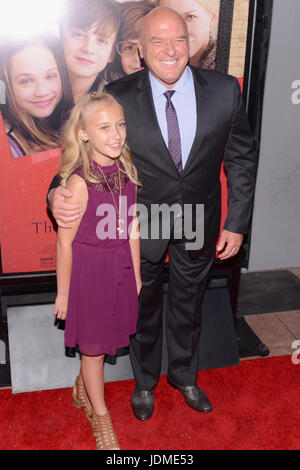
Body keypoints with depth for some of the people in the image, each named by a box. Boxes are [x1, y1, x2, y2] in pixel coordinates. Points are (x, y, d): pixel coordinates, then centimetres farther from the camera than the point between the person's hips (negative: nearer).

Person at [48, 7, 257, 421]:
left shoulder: (224, 90, -11)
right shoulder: (119, 97, -16)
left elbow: (241, 159, -3)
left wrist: (237, 223, -4)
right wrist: (60, 193, -33)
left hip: (199, 225, 2)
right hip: (141, 226, -1)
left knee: (188, 305, 22)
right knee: (144, 307, 19)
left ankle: (184, 375, 51)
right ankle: (145, 382, 48)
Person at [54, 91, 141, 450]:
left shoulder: (126, 172, -4)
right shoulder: (80, 182, -22)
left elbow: (131, 229, 5)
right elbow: (65, 242, -15)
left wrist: (136, 275, 11)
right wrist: (63, 294, -7)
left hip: (119, 268, 5)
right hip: (88, 269, -5)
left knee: (102, 340, 21)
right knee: (94, 346, 13)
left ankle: (83, 389, 50)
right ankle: (99, 414, 36)